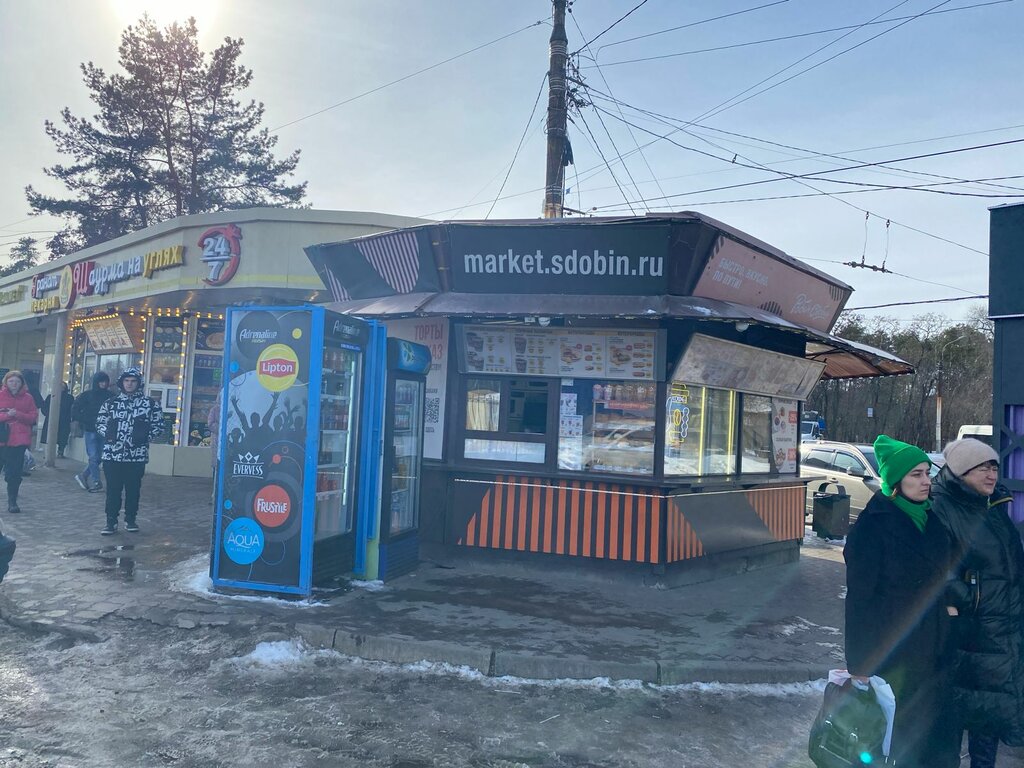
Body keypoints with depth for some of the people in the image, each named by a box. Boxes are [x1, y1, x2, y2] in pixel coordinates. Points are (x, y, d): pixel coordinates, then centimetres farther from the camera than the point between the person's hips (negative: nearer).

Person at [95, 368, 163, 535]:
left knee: (133, 489, 8)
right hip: (112, 454, 1)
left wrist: (146, 435, -10)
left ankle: (130, 520, 22)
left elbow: (159, 425, 4)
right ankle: (111, 521, 11)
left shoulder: (149, 403, 3)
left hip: (137, 456, -1)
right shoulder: (111, 402, 9)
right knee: (113, 489, 3)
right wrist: (107, 432, -5)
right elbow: (100, 423, 14)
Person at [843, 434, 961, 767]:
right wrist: (860, 664, -16)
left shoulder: (931, 520, 6)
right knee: (896, 736, 6)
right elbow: (859, 597, -16)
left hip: (933, 650, 6)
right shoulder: (872, 525, -16)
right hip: (892, 651, -6)